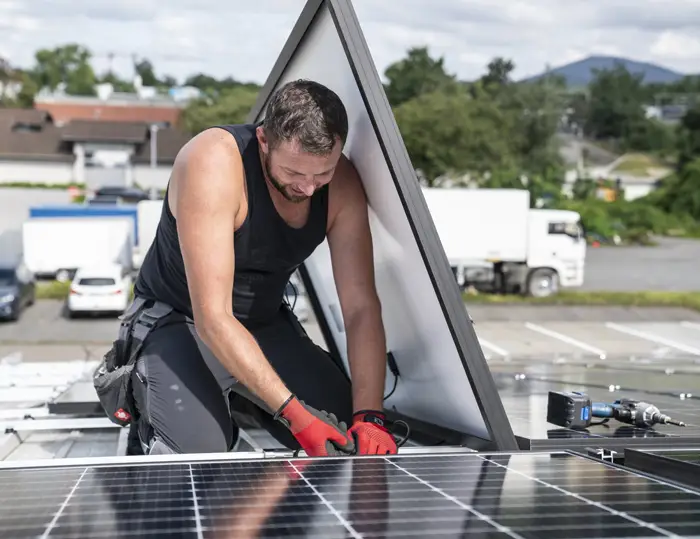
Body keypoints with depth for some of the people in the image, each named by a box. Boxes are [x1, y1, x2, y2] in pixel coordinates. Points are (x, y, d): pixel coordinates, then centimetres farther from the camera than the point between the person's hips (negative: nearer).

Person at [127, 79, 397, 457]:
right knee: (197, 454, -29)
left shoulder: (341, 183, -16)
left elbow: (361, 307, -15)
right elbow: (212, 318, -35)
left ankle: (233, 403, 14)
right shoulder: (214, 161, -32)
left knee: (352, 439, -10)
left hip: (264, 325, 5)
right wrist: (295, 414, -39)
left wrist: (370, 415, -29)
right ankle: (151, 399, 6)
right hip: (177, 323, -5)